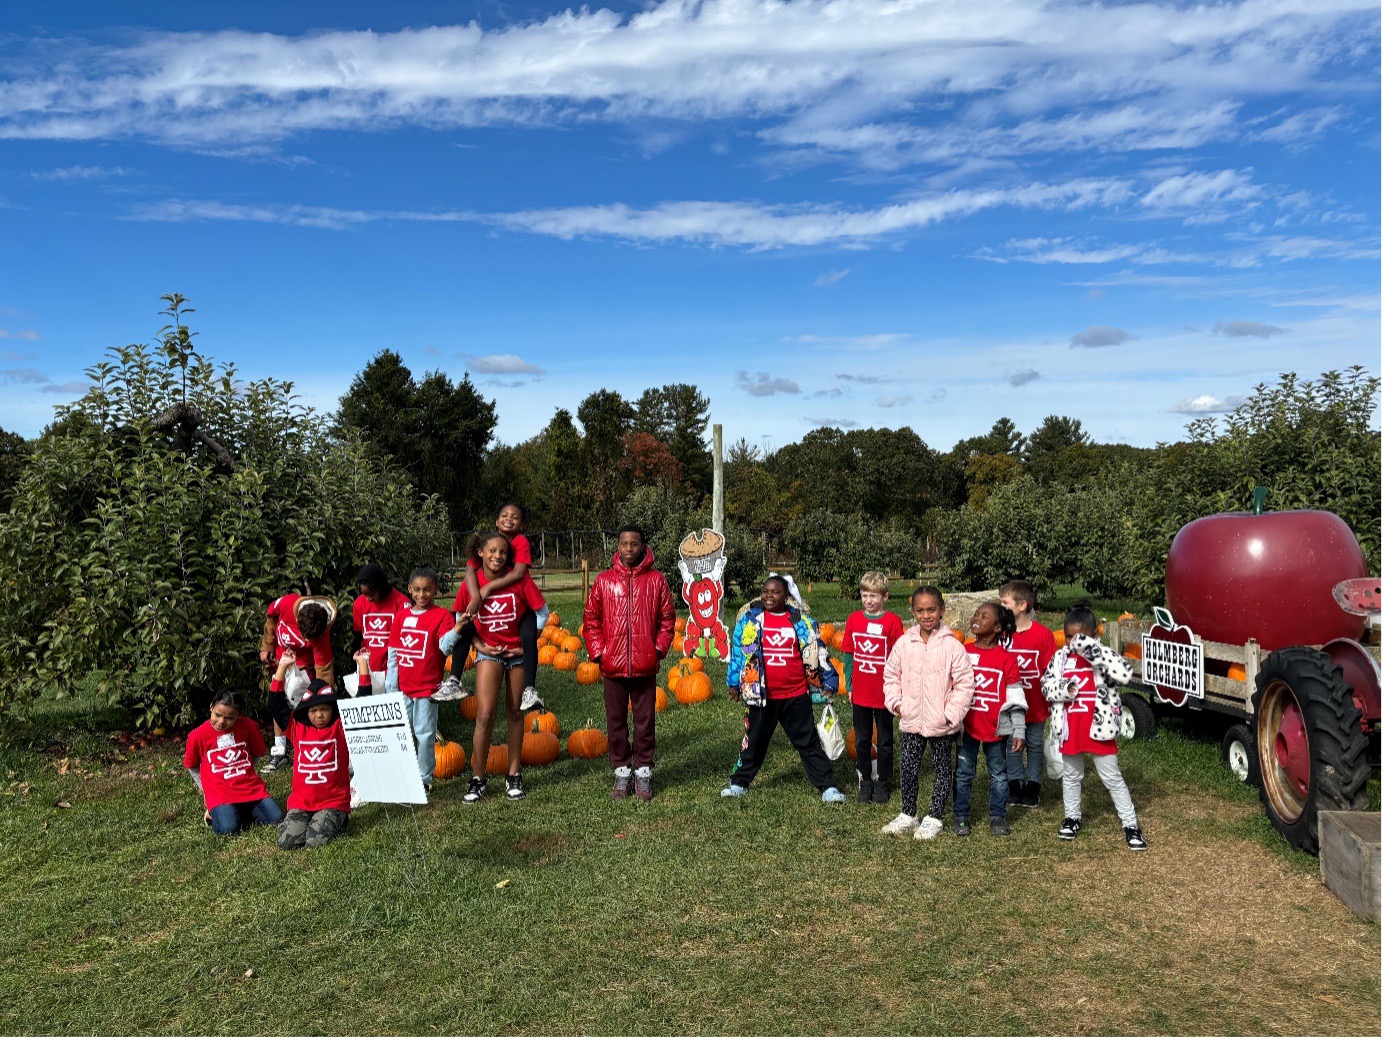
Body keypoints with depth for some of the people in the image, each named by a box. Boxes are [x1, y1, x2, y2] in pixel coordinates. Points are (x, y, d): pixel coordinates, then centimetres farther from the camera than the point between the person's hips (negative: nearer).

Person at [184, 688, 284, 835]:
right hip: (219, 794, -2)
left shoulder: (248, 726, -1)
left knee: (276, 818, -15)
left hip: (251, 788, 3)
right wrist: (206, 790, 9)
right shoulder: (198, 736, -5)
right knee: (227, 828, -28)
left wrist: (244, 774, 9)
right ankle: (216, 812, 5)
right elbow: (192, 767, 11)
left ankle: (240, 811, 8)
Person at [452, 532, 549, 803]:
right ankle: (477, 779, 4)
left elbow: (542, 613, -5)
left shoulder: (520, 580, -11)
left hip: (518, 652, 0)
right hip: (489, 652, 0)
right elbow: (461, 620, 6)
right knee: (485, 715, -8)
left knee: (515, 713, 8)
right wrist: (479, 645, -5)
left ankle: (513, 775, 19)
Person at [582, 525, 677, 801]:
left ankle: (643, 773, 19)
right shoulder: (604, 580, 3)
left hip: (645, 666, -1)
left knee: (645, 721, 7)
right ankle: (621, 772, 22)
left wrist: (659, 649, -4)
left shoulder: (656, 579, 2)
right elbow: (591, 619, 6)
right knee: (616, 722, 10)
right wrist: (598, 652, -1)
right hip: (612, 665, 1)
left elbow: (667, 618, 5)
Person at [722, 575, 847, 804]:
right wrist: (734, 682, 9)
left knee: (809, 742, 7)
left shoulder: (800, 621, 1)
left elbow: (815, 654, 7)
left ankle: (827, 787, 13)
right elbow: (738, 651, 7)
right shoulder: (750, 619, 0)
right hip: (762, 696, 0)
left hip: (796, 695, 0)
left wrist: (827, 683, 7)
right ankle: (739, 783, 27)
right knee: (754, 741, 13)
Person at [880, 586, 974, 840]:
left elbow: (964, 683, -9)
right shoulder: (904, 643, -1)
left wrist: (952, 713, -13)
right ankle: (908, 814, 25)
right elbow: (891, 674, 11)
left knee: (941, 769, 11)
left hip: (942, 723, -3)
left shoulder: (952, 645, -11)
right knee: (907, 769, 7)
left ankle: (934, 819, 24)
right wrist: (896, 703, 1)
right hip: (910, 721, 3)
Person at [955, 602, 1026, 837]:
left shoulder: (1007, 658, -5)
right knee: (963, 772, 9)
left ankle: (998, 816, 24)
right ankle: (961, 815, 20)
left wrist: (1018, 731, -5)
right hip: (967, 726, 2)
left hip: (996, 727, -1)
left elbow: (1015, 697, -3)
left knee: (999, 774, 11)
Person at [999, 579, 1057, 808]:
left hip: (1035, 704, -2)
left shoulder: (1043, 634, -13)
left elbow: (1051, 670, -8)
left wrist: (1051, 698, -7)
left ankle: (1033, 786, 28)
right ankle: (1015, 785, 27)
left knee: (1035, 745, 14)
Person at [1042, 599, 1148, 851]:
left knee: (1113, 779, 5)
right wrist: (1064, 689, -20)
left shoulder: (1101, 655, -11)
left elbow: (1125, 674, -29)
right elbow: (1046, 686, 2)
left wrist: (1092, 650, -34)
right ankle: (1072, 818, 36)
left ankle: (1131, 826, 15)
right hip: (1070, 730, 4)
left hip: (1098, 728, -4)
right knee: (1071, 776, 19)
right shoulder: (1060, 657, 1)